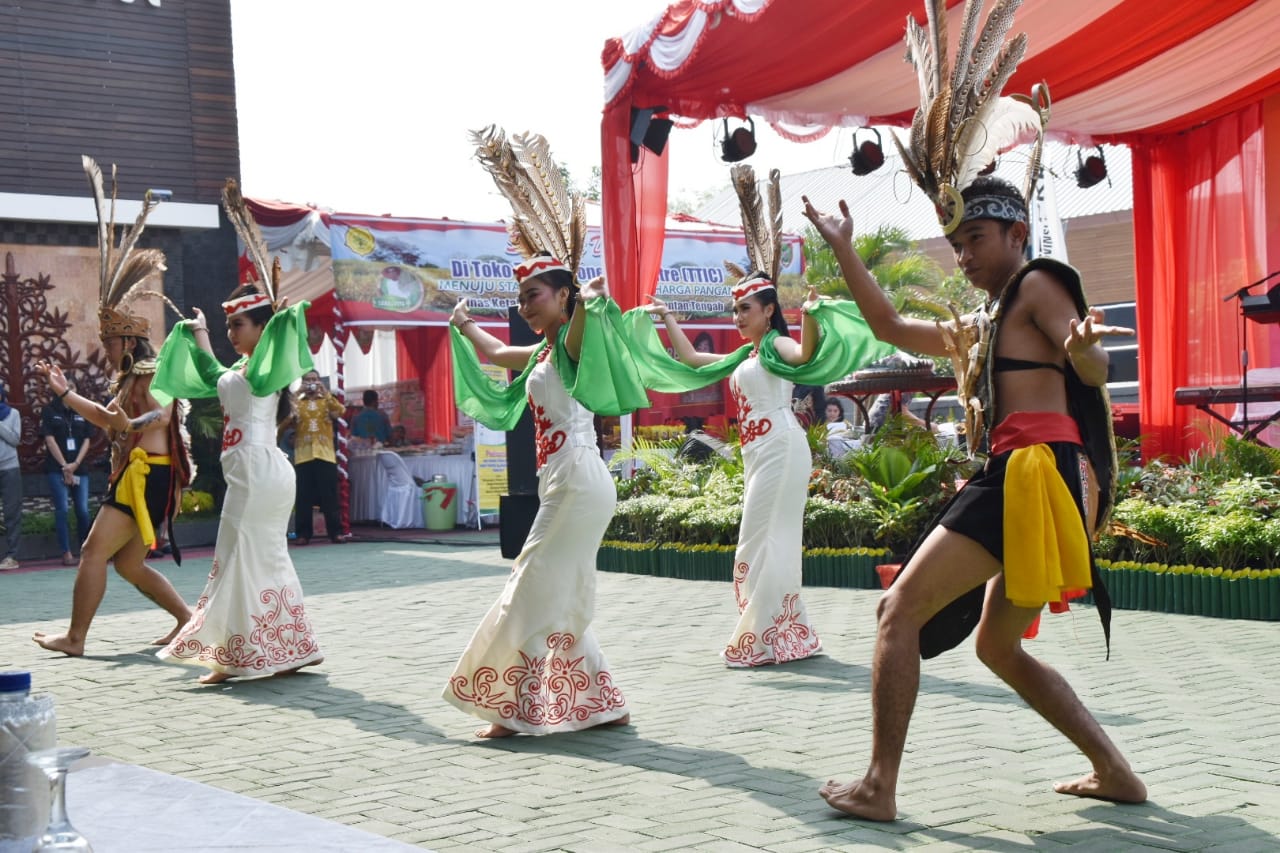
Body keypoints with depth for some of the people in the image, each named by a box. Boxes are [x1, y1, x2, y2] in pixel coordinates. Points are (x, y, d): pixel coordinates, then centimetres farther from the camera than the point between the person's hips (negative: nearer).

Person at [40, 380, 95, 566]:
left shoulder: (82, 412, 9)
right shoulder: (50, 411, 1)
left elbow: (87, 440, 7)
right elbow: (50, 440, -4)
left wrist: (75, 464, -6)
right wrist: (64, 466, -8)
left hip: (79, 469, 3)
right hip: (57, 469, -3)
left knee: (83, 511, -1)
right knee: (62, 510, -6)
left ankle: (84, 549, 12)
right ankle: (66, 553, -2)